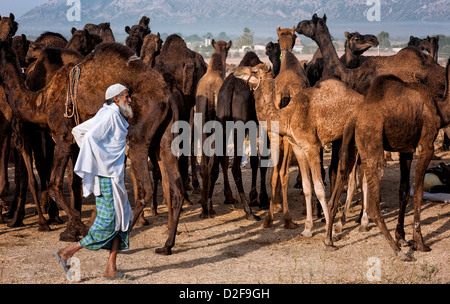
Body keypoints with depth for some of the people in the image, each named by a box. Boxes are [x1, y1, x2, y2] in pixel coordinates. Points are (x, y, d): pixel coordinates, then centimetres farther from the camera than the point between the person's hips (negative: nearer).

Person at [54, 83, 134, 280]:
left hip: (112, 177, 10)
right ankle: (66, 253, -2)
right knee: (107, 224, -8)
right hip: (107, 176, -10)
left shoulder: (106, 115, 16)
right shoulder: (110, 115, -13)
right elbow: (91, 137, -26)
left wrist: (91, 157, 19)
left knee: (121, 221, 10)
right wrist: (102, 164, -19)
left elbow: (78, 131, 22)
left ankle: (111, 270, 10)